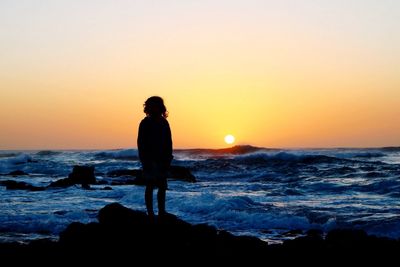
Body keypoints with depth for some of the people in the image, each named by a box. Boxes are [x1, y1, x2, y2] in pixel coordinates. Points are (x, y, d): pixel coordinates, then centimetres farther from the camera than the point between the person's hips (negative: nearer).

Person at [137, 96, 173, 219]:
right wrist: (144, 160, -12)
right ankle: (150, 213, 3)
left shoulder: (163, 122, 10)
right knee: (150, 187, 0)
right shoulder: (145, 123, -3)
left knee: (162, 187, 7)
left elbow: (168, 142, 12)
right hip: (150, 160, -5)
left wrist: (168, 158, 4)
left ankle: (162, 212, 15)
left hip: (162, 160, 5)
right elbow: (141, 142, -6)